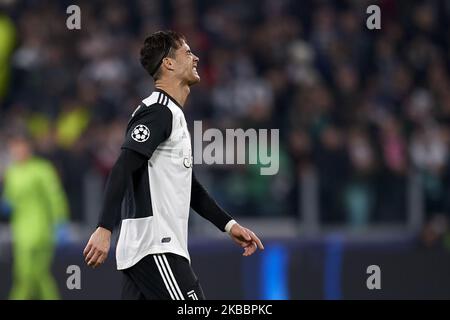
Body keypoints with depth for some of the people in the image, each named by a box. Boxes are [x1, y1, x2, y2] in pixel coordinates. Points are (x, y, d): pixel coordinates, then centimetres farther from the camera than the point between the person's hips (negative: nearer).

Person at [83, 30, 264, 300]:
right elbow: (122, 170, -20)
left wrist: (229, 225, 25)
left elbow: (190, 187, 29)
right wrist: (105, 229, -29)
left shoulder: (173, 114, 22)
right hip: (154, 247, -10)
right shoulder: (158, 112, -10)